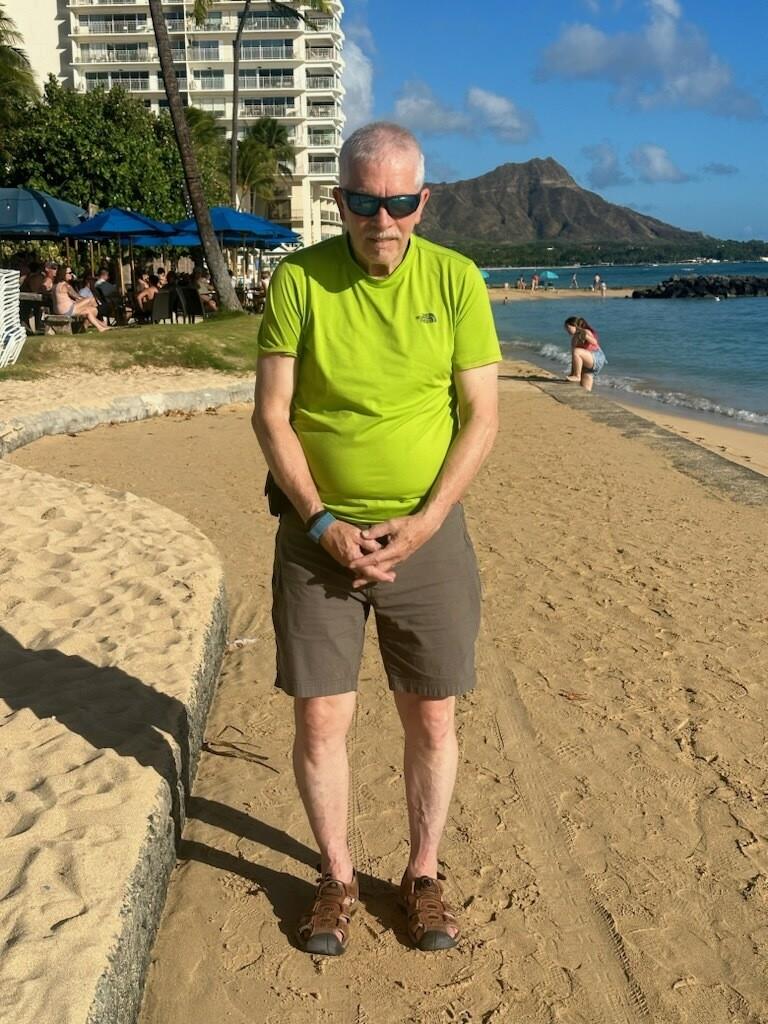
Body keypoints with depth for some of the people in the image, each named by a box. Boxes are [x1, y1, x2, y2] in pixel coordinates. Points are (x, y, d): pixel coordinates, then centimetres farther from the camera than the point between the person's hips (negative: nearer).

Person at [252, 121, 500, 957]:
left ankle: (422, 875, 30)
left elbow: (481, 417, -3)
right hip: (318, 531, 0)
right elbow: (270, 414, -5)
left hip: (427, 532, 1)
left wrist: (422, 523, -12)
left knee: (432, 717, 8)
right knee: (320, 717, 5)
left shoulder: (456, 279, -2)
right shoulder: (298, 280, -4)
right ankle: (337, 878, 28)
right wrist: (322, 523, -13)